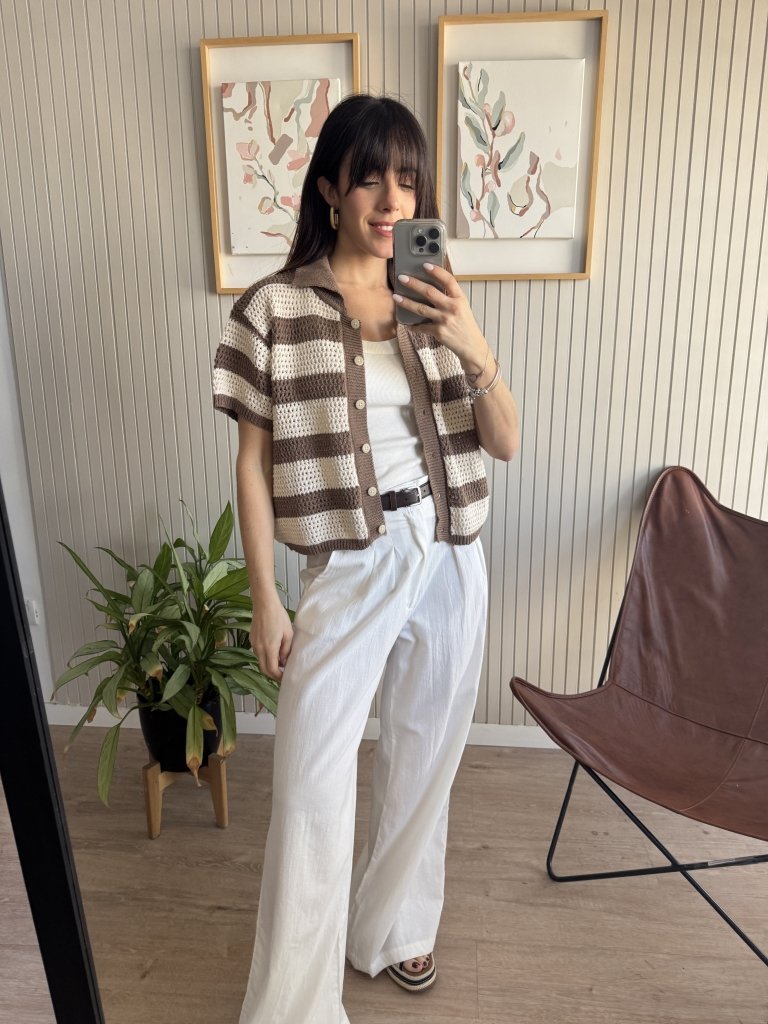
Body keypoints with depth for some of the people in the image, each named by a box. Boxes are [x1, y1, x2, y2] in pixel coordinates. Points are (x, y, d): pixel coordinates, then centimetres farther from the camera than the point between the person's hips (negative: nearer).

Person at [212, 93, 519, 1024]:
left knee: (423, 762, 17)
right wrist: (265, 599, -5)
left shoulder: (432, 303, 4)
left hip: (449, 562, 4)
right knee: (311, 790, -1)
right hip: (347, 569, -4)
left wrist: (473, 346, -16)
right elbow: (254, 464, -5)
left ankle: (395, 928, 44)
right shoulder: (275, 308, -7)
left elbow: (505, 443, 1)